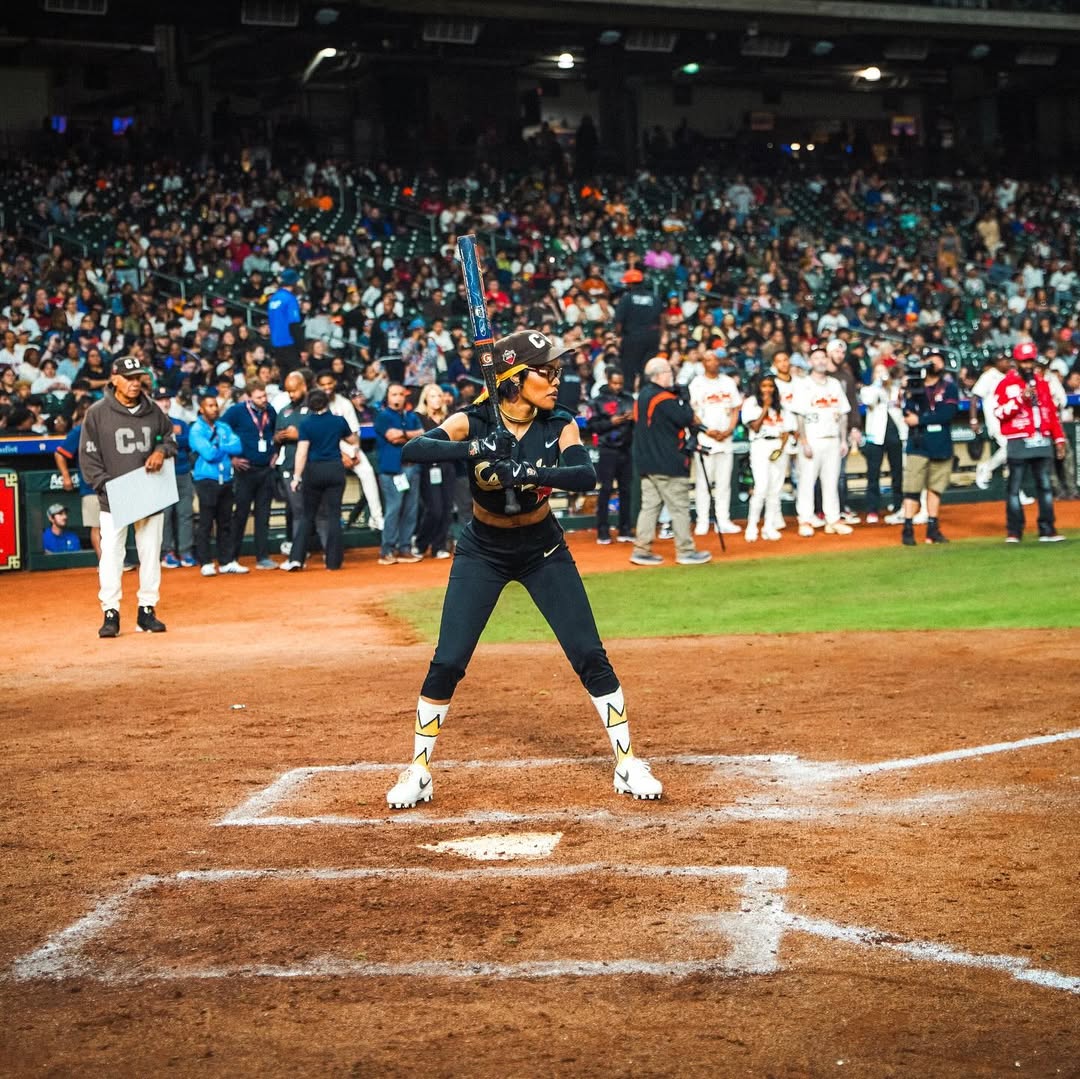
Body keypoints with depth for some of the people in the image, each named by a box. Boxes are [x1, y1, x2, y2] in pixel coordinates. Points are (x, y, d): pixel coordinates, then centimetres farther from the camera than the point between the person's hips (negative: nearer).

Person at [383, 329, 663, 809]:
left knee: (589, 655, -4)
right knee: (447, 662, -6)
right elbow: (411, 450, -33)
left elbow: (587, 476, -31)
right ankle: (418, 770, 9)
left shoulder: (559, 426, -14)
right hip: (482, 551, -1)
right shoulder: (472, 423, -18)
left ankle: (627, 764, 7)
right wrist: (473, 450, -46)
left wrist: (527, 472, -45)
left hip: (543, 549, 1)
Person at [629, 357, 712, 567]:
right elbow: (686, 418, -18)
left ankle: (642, 550, 5)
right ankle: (685, 551, 3)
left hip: (646, 462, 9)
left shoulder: (643, 396, 13)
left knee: (650, 505, 9)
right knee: (680, 506, -1)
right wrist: (684, 400, -3)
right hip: (667, 463, -9)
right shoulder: (664, 398, -16)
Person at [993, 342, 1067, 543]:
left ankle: (1047, 530, 7)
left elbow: (1051, 412, 17)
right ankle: (1013, 531, 1)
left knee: (1045, 486, 4)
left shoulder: (1042, 382, 15)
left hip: (1042, 441, 4)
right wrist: (1020, 399, -19)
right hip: (1018, 442, -4)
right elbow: (999, 412, -10)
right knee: (1014, 487, -3)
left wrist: (1059, 438, 14)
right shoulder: (1007, 384, -1)